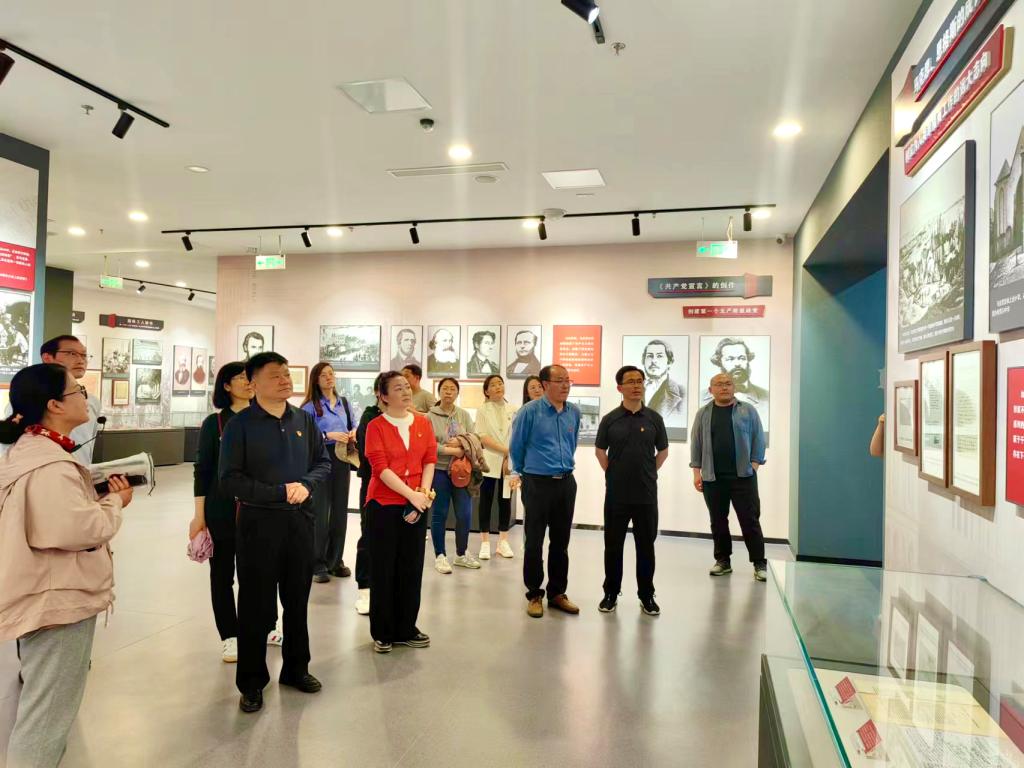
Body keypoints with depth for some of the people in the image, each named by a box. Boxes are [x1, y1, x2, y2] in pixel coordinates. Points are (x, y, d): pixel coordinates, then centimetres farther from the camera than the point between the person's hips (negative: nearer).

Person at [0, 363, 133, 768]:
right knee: (47, 715, 3)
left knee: (44, 709, 26)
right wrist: (115, 502, -12)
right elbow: (80, 530, -29)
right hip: (57, 601, -11)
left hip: (52, 595, 11)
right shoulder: (48, 464, -25)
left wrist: (101, 493, 4)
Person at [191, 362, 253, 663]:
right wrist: (199, 515, -4)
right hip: (221, 510, -1)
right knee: (222, 573, 9)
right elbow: (202, 471, -1)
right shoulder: (214, 423, -2)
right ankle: (230, 636, 23)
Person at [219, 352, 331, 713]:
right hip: (258, 522, -4)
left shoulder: (304, 419, 5)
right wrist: (281, 492, -18)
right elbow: (230, 480, -13)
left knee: (297, 599, 16)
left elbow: (323, 462, 10)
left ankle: (296, 668, 34)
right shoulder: (240, 425, -8)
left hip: (300, 520, 4)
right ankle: (251, 682, 22)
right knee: (255, 604, 6)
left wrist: (306, 484, -11)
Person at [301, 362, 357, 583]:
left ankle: (335, 561, 22)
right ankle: (318, 565, 5)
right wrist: (328, 435, -24)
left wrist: (353, 433, -1)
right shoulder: (310, 406, -6)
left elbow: (353, 424, 21)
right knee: (320, 512, -4)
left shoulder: (344, 403, 12)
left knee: (340, 511, 10)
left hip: (342, 459, 6)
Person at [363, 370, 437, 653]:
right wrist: (411, 494, -21)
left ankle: (406, 629, 24)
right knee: (383, 569, 5)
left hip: (417, 504, 4)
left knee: (412, 567, 10)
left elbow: (430, 460, 4)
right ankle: (383, 633, 18)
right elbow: (380, 468, -14)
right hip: (384, 504, -4)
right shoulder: (376, 426, -7)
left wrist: (424, 492, -11)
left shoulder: (423, 422, 5)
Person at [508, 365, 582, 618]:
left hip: (566, 483, 4)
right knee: (534, 542, 3)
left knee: (561, 541, 12)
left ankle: (557, 593, 25)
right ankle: (534, 595, 17)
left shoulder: (574, 412, 4)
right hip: (538, 483, -4)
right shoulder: (530, 411, -10)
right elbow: (516, 446, 2)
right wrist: (518, 473, 13)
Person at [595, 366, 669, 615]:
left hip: (646, 494, 1)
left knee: (646, 546, 8)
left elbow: (663, 451, 11)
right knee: (613, 545, 7)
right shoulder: (610, 419, -1)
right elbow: (600, 450, 11)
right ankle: (611, 593, 21)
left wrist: (648, 473, 11)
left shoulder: (654, 418, 1)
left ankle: (646, 595, 21)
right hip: (616, 494, 0)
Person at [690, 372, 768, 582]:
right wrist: (697, 471, 1)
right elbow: (696, 443, 7)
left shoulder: (748, 410, 4)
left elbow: (758, 439, 3)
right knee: (718, 521, 9)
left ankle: (759, 563, 8)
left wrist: (754, 465, -6)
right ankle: (723, 560, 20)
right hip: (713, 477, 2)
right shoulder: (703, 414, 7)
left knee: (750, 520, 0)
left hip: (743, 476, -2)